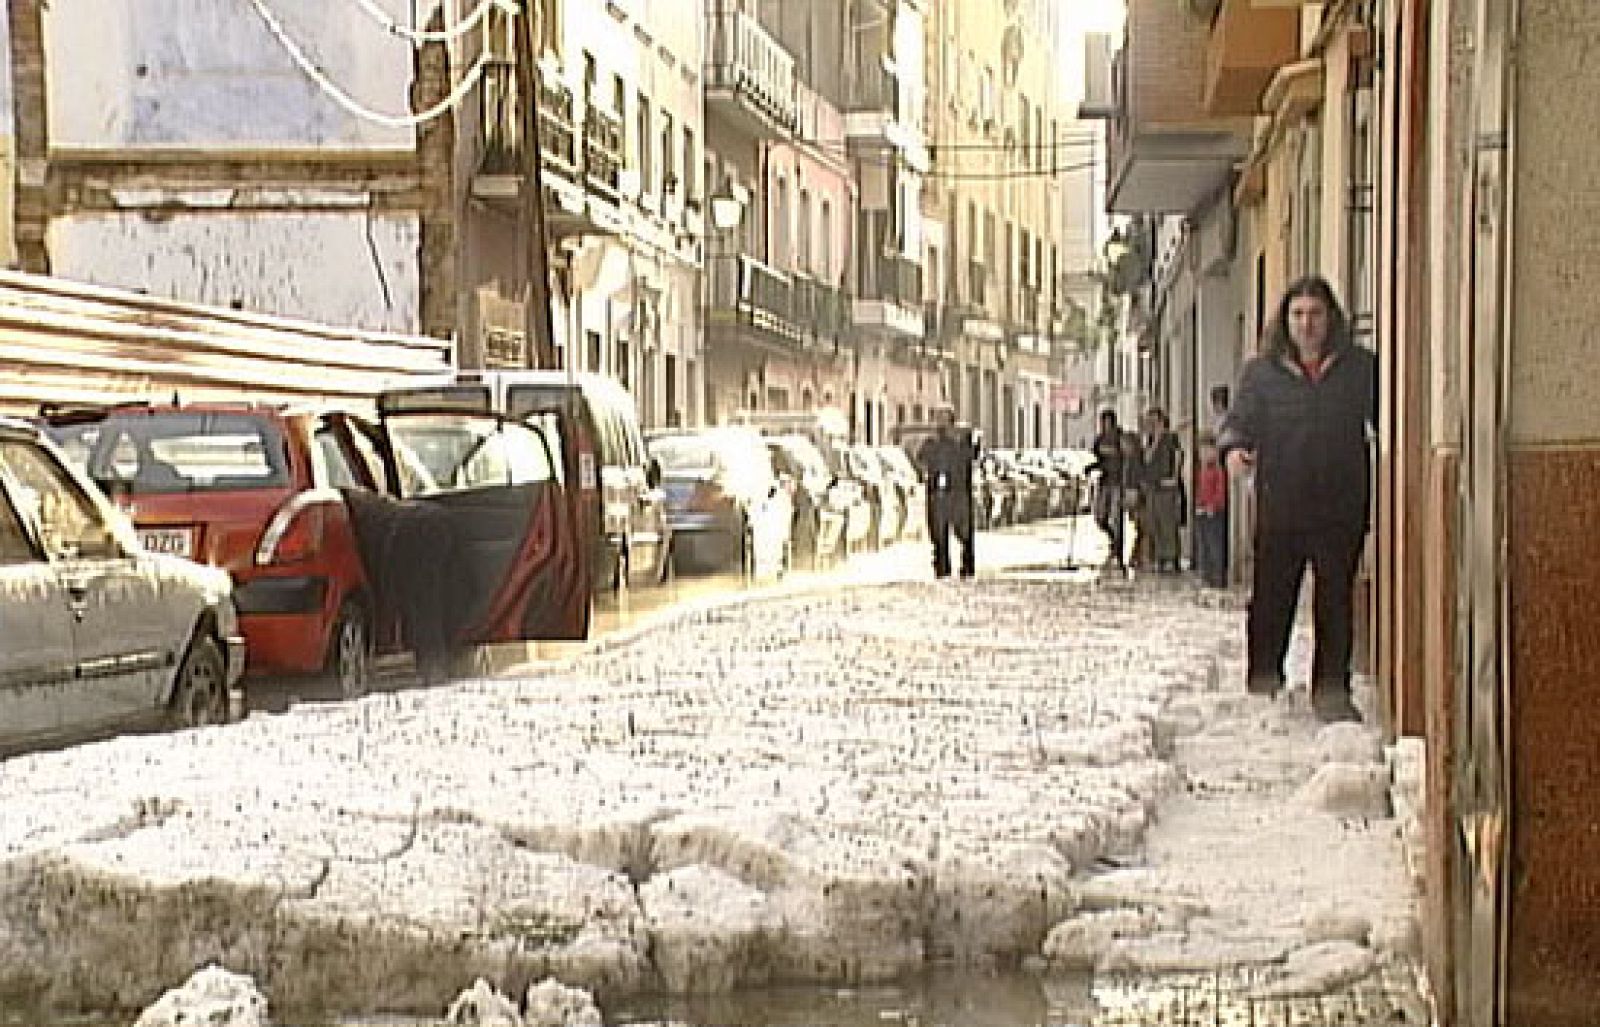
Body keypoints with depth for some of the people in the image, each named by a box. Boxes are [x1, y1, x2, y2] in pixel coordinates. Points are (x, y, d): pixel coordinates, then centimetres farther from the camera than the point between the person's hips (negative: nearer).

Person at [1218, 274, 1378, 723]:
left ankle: (1331, 690, 11)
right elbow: (1239, 420, 5)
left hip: (1342, 505, 1)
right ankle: (1262, 682, 14)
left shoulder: (1360, 367, 10)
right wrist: (1234, 448, -17)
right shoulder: (1261, 372, 9)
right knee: (1271, 597, 0)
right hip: (1279, 505, -1)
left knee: (1336, 601, 3)